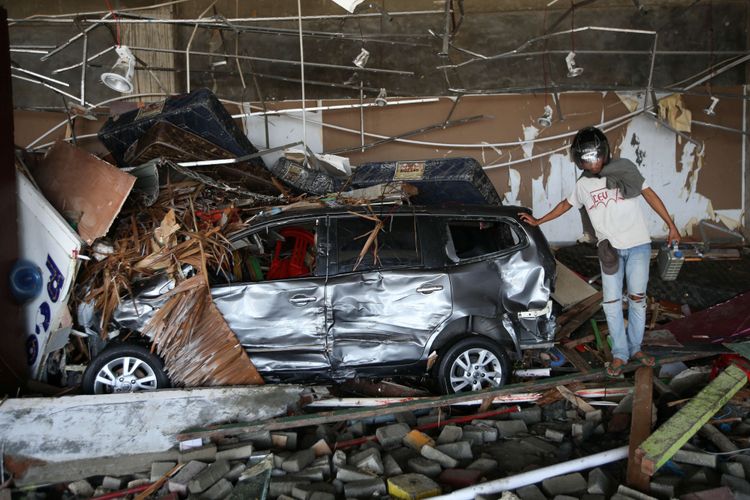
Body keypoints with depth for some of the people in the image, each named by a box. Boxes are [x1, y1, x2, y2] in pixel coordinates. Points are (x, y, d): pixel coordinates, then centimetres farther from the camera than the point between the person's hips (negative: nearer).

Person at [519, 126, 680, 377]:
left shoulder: (624, 170, -1)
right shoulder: (582, 185, 7)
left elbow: (649, 195, 1)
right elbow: (566, 205, 24)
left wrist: (671, 225, -2)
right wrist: (537, 221, 26)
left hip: (638, 245, -1)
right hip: (610, 249, 2)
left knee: (637, 298, 6)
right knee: (611, 302, -1)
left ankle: (635, 347, 22)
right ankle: (620, 353, 11)